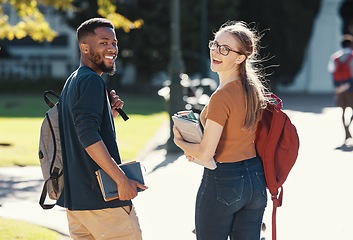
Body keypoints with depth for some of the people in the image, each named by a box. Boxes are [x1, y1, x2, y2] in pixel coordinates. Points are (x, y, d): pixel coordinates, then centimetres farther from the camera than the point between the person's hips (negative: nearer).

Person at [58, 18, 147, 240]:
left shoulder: (72, 81, 17)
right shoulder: (91, 80, -12)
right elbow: (88, 136, -23)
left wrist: (110, 115, 9)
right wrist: (122, 179, -24)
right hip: (101, 197, -9)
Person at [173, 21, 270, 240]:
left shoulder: (222, 96, -20)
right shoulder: (254, 88, 4)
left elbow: (205, 154, -19)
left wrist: (180, 141, 0)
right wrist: (197, 149, 12)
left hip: (223, 181, -7)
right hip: (256, 179, 7)